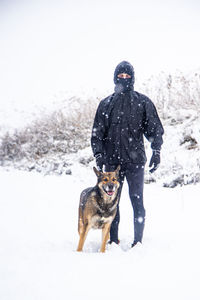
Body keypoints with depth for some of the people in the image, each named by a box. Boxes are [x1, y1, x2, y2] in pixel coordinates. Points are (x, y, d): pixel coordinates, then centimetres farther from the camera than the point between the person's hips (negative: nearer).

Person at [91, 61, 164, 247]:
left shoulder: (143, 102, 8)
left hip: (135, 160, -2)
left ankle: (138, 241, 4)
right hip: (112, 160, 2)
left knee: (137, 200, -4)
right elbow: (97, 133, 10)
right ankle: (113, 240, 13)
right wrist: (98, 154, -3)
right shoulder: (106, 104, 12)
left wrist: (156, 152, -8)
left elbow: (155, 129, 5)